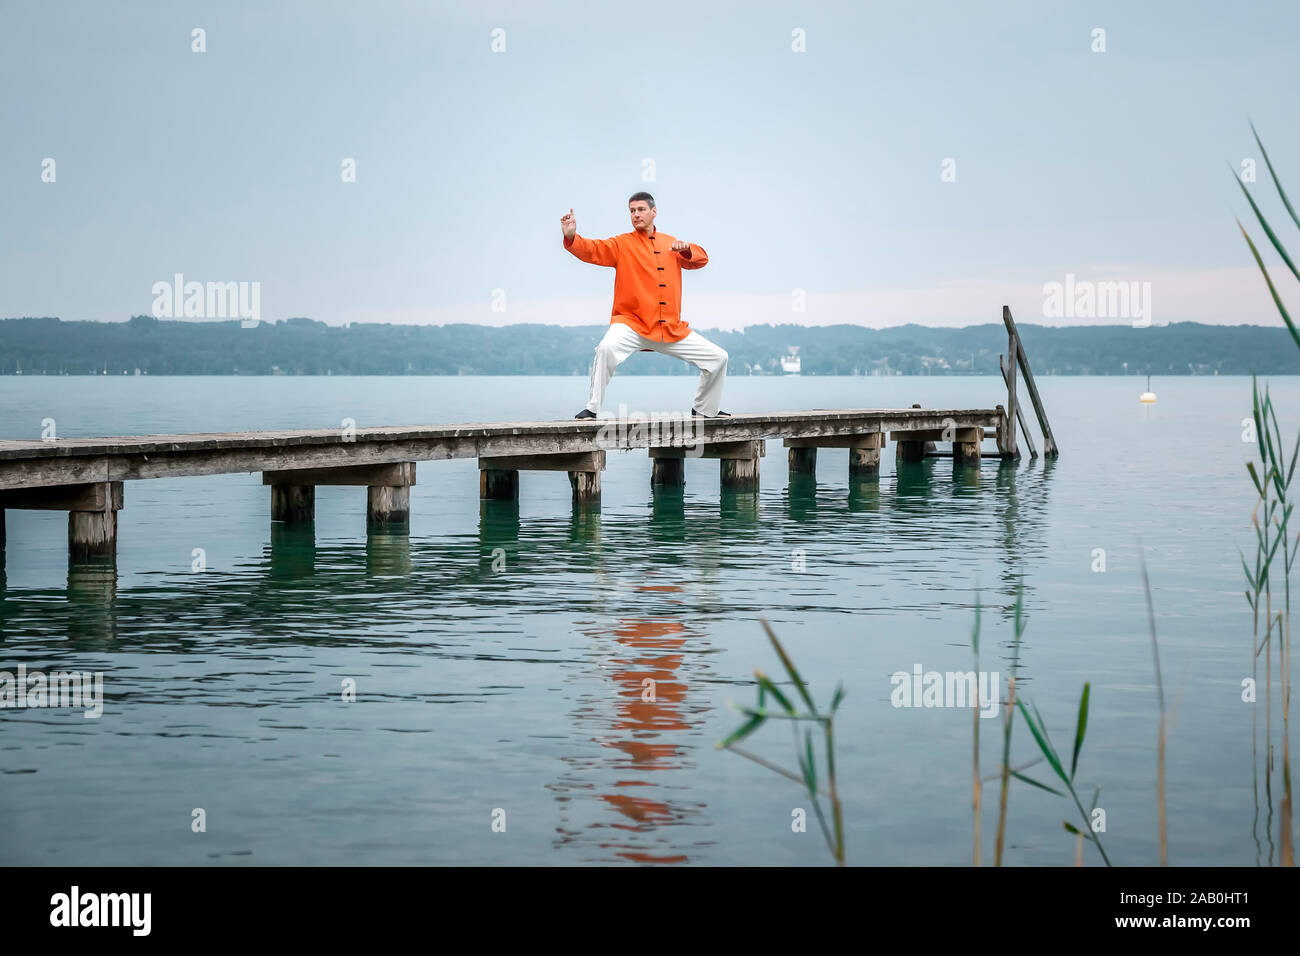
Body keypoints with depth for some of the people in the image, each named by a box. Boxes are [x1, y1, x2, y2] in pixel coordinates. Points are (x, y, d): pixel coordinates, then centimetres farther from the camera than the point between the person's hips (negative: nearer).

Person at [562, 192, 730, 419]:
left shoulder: (670, 244, 15)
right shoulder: (622, 244, 3)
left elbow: (701, 259, 11)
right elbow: (593, 250, -11)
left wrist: (685, 249, -10)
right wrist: (571, 238, -30)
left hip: (672, 330, 4)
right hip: (632, 324, -4)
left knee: (718, 358, 4)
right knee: (607, 348, -35)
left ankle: (704, 409, 27)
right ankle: (592, 408, -22)